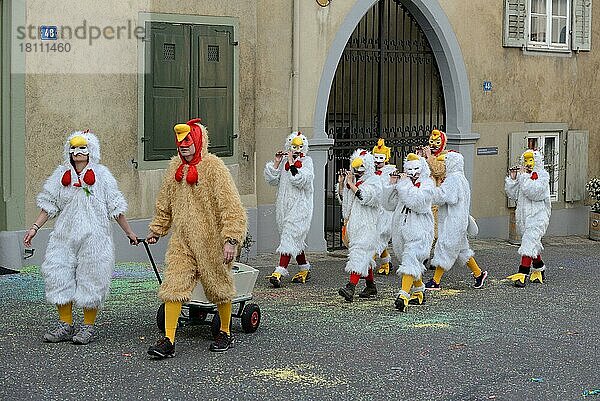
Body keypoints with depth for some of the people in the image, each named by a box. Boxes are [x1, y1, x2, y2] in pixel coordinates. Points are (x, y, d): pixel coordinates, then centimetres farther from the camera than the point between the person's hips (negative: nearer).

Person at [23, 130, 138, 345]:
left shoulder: (101, 174, 0)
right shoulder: (61, 174, 8)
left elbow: (115, 207, 5)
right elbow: (49, 205, 12)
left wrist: (129, 232, 8)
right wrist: (35, 227, 3)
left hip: (94, 236, -3)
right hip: (65, 236, 3)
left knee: (91, 278, -1)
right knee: (58, 274, -1)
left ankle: (88, 326, 11)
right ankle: (65, 324, 11)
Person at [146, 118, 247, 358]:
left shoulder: (214, 167, -12)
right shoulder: (175, 167, 7)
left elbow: (231, 207, -16)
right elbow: (164, 204, 22)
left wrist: (231, 240, -22)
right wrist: (156, 229, 27)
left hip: (211, 241, -4)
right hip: (182, 240, 4)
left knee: (219, 287, 12)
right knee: (173, 287, -6)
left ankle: (225, 334, 30)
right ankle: (168, 341, -3)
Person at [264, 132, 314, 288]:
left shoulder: (307, 161, -3)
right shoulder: (284, 162, 11)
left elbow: (300, 180, -18)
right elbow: (271, 180, 5)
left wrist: (291, 163, -18)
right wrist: (276, 163, -5)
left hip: (300, 206, -6)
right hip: (284, 205, 6)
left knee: (290, 237, -14)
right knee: (295, 238, 13)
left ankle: (279, 272, -22)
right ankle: (304, 269, 26)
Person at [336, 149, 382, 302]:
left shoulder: (374, 181, -6)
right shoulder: (351, 179, 14)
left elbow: (365, 197, -19)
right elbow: (343, 199, 17)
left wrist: (351, 184, -16)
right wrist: (341, 183, 4)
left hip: (367, 224, -7)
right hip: (354, 223, 7)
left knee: (360, 252, -17)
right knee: (365, 255, 15)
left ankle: (351, 287, -29)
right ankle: (371, 286, 25)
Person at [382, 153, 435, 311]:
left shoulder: (427, 184, -3)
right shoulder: (402, 183, 13)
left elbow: (417, 202, -19)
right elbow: (389, 204, 11)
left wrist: (406, 184, -15)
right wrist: (392, 184, 0)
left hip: (419, 229, -6)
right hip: (401, 226, 6)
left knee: (411, 259, -19)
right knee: (413, 261, 17)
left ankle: (404, 295, -29)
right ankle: (419, 291, 34)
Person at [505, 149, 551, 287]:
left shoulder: (543, 175, -5)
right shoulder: (522, 175, 13)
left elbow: (534, 192, -21)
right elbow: (513, 194, 11)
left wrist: (524, 177, -20)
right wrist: (512, 179, -2)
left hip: (537, 215, -7)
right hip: (523, 215, 7)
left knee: (529, 242, -16)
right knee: (533, 243, 18)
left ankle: (523, 274, -20)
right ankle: (539, 269, 34)